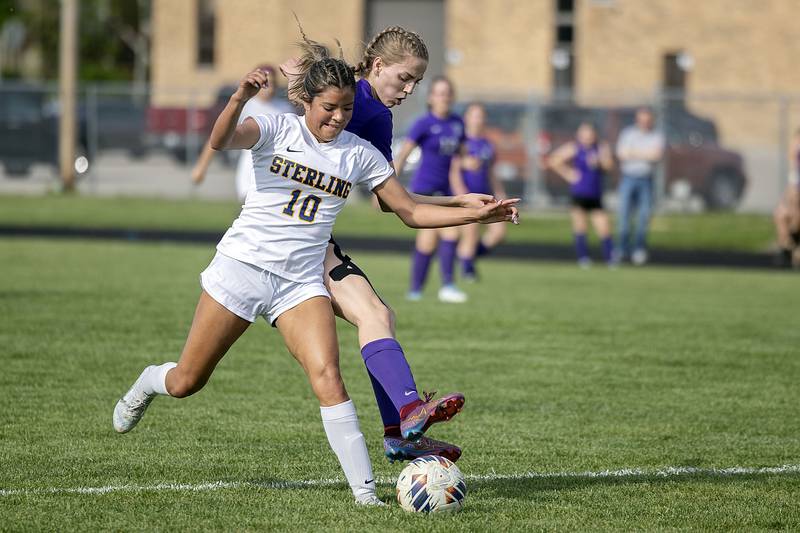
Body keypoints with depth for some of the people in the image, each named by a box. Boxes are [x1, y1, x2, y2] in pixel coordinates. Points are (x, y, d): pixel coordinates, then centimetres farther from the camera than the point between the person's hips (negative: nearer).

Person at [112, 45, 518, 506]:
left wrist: (476, 214, -2)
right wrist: (240, 98, -46)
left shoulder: (360, 154, 3)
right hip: (243, 265, -2)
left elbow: (412, 212, 9)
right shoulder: (278, 129, -6)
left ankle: (365, 491, -22)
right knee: (185, 383, 6)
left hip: (301, 281, 2)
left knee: (327, 376, -21)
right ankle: (148, 382, 44)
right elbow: (222, 140, -26)